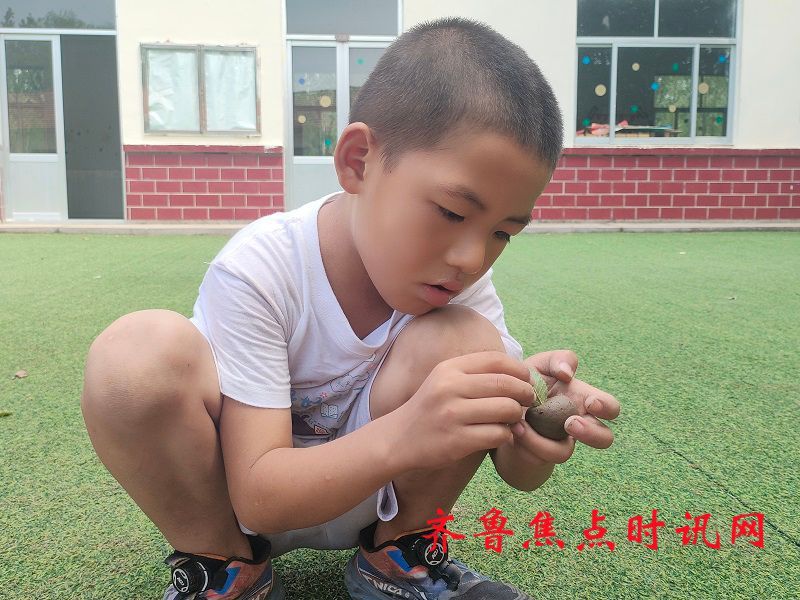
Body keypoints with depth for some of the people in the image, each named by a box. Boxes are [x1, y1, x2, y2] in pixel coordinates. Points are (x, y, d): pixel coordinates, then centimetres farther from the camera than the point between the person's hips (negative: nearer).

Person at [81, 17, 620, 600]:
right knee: (140, 353, -32)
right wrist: (402, 435, -45)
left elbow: (518, 473, -10)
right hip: (247, 502, -2)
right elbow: (258, 495, -26)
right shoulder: (258, 272, -26)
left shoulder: (459, 277, -14)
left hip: (367, 495, 3)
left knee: (465, 343, -25)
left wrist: (534, 436, -35)